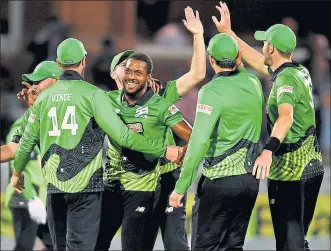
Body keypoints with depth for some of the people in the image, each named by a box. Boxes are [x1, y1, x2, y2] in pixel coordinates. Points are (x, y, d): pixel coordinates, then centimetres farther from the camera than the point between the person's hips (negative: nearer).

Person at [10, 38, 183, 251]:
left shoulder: (45, 97, 9)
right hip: (85, 185, -5)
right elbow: (121, 135, -12)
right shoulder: (92, 94, -6)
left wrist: (17, 172, 34)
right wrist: (163, 150, -6)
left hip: (54, 186, 5)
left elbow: (28, 140, 16)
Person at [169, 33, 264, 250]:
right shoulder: (252, 82, 2)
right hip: (250, 178, 6)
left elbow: (199, 142, -21)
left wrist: (181, 187, -18)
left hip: (220, 180, -6)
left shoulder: (212, 91, -16)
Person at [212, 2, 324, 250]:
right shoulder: (300, 71, 10)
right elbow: (259, 63, 26)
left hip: (291, 171, -9)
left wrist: (268, 150, -52)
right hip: (311, 166, 9)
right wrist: (228, 33, 31)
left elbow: (286, 116, -38)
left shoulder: (286, 79, -18)